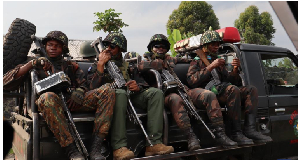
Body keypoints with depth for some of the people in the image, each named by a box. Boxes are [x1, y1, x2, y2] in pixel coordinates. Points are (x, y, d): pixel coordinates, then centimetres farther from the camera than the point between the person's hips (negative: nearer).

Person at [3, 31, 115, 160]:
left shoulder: (71, 66, 29)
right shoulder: (37, 65, 22)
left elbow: (84, 86, 16)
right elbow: (6, 83, 9)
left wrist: (77, 93, -9)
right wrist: (32, 64, -3)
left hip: (72, 101, 3)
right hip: (51, 102, -3)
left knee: (107, 91, -21)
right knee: (48, 97, -41)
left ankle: (95, 149, -31)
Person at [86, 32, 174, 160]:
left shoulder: (128, 66, 27)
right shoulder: (97, 66, 17)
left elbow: (143, 84, 16)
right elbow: (93, 87, -3)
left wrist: (137, 86, -8)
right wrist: (101, 64, -5)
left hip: (131, 97, 4)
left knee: (156, 93, -20)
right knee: (120, 93, -38)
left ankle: (153, 143, -29)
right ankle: (119, 147, -41)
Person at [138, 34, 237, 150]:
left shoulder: (169, 59, 33)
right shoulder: (148, 60, 17)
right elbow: (141, 66, -8)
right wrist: (163, 64, 1)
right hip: (166, 93, -5)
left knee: (209, 95, -18)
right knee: (176, 99, -40)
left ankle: (220, 134, -21)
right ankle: (191, 137, -42)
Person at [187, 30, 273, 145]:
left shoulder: (218, 60, 31)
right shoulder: (197, 61, 10)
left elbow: (231, 81, 24)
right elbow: (191, 81, -10)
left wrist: (235, 70, 4)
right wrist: (210, 67, -12)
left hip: (222, 91, 7)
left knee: (251, 89, -10)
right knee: (233, 89, -33)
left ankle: (249, 129, -24)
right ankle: (236, 133, -29)